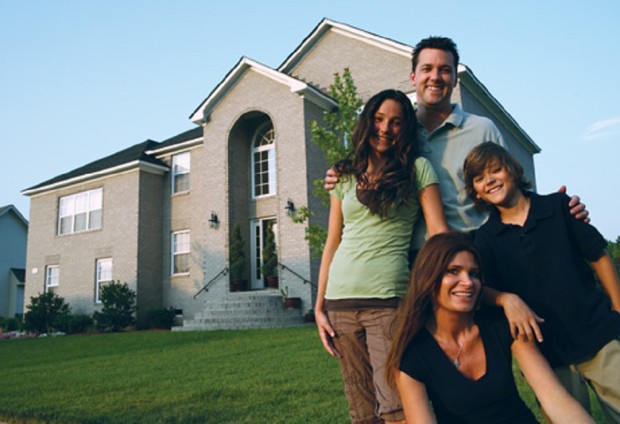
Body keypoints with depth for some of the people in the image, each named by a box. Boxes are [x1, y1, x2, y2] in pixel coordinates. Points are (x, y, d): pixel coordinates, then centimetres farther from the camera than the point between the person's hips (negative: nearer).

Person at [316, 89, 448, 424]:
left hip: (388, 298, -3)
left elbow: (439, 233, -3)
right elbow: (332, 244, 14)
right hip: (340, 299, 4)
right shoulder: (345, 177, 13)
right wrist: (319, 307, 10)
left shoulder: (418, 169, 4)